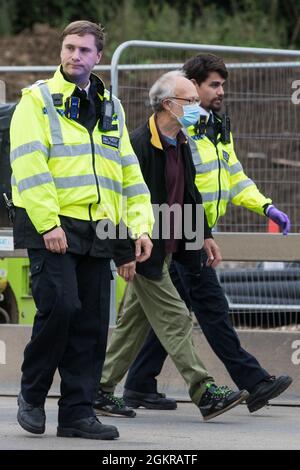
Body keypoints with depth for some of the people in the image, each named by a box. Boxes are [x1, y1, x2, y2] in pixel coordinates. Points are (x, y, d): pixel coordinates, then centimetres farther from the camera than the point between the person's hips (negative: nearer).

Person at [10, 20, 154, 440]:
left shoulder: (111, 109, 18)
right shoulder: (38, 100, 0)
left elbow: (130, 172, 20)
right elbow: (29, 165, -11)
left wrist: (141, 225, 8)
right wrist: (48, 224, -19)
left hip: (95, 232, 6)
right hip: (49, 228, -6)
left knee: (92, 323, 2)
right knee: (60, 306, -18)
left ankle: (77, 412, 7)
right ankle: (32, 394, 2)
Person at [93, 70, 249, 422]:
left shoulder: (180, 143, 10)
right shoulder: (140, 145, -19)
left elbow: (189, 192, 22)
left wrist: (205, 235, 19)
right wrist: (126, 254, -22)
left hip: (165, 247, 9)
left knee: (134, 321, 13)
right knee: (174, 320, -8)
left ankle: (101, 390, 20)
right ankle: (205, 394, -8)